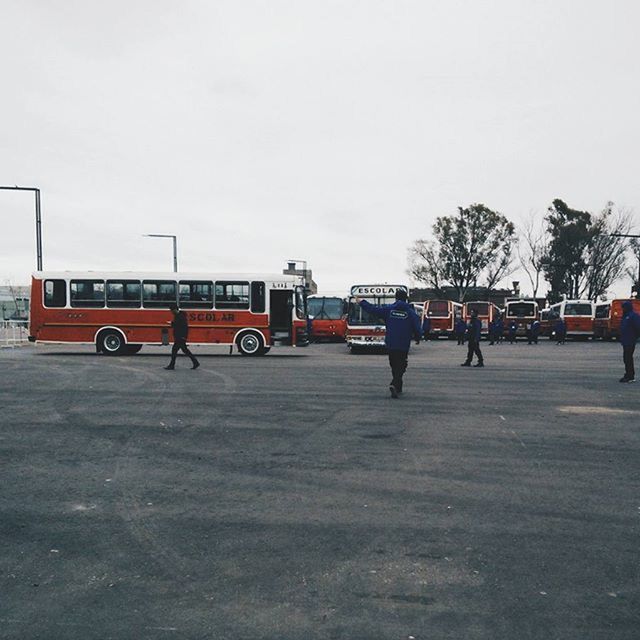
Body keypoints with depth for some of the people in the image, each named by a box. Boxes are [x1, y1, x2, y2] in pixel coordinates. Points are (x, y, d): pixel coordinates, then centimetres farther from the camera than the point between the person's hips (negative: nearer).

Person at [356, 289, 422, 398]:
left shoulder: (388, 309, -1)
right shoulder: (411, 312, -4)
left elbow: (373, 309, 1)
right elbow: (417, 328, -4)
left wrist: (361, 302, 16)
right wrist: (417, 338, 15)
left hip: (390, 344, 2)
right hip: (403, 345, -2)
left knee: (394, 366, 16)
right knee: (400, 367, 1)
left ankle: (398, 388, 24)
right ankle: (394, 384, -22)